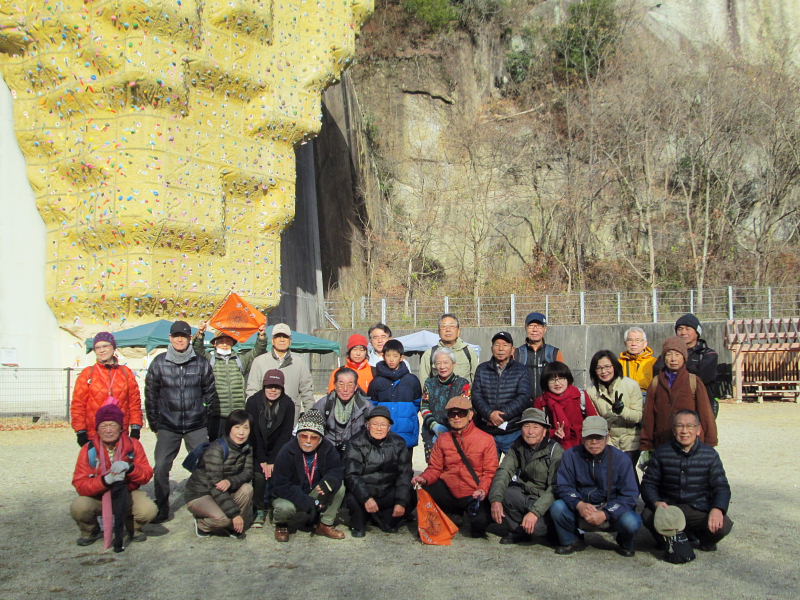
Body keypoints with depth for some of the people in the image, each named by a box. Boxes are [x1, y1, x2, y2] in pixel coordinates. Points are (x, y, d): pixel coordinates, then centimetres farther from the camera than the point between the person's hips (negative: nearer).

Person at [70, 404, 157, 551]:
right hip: (97, 497, 0)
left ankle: (134, 528, 11)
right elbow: (80, 484, -18)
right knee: (78, 507, -31)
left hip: (128, 494, 0)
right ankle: (90, 532, 7)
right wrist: (105, 480, -35)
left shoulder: (133, 445, -8)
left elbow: (147, 475, -9)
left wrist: (129, 467, -30)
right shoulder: (88, 450, -12)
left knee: (149, 510, -28)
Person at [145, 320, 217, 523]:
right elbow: (150, 396, 8)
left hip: (197, 426, 0)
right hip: (167, 427, 0)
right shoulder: (159, 363, 2)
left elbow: (210, 394, 9)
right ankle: (161, 509, 13)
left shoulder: (201, 363, 2)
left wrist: (210, 422, 8)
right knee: (161, 468, -3)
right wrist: (154, 424, 8)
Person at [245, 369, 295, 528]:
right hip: (257, 449, 0)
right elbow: (253, 433, -12)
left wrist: (272, 461, -14)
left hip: (279, 450, 0)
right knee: (259, 475, -20)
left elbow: (285, 434, -10)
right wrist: (262, 460, -15)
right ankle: (260, 510, -4)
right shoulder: (253, 402, -12)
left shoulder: (288, 404, -11)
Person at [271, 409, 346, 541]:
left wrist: (328, 483, -35)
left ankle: (325, 525, -2)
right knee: (284, 508, -36)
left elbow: (337, 470, -10)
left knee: (339, 488, -19)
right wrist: (307, 502, -31)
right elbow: (280, 486, -23)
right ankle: (281, 525, 1)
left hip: (315, 493, 4)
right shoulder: (287, 452, -22)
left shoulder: (327, 448, -9)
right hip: (290, 496, -4)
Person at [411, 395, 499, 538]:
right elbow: (435, 468, 11)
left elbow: (490, 472, -4)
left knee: (479, 521, -29)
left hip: (473, 494, -3)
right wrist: (424, 478, -11)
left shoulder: (486, 439, 0)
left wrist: (482, 490, -22)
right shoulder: (443, 439, 12)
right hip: (448, 490, 3)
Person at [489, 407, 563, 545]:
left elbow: (555, 488, -21)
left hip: (547, 502, -4)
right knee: (502, 493, -22)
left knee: (535, 526, -31)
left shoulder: (555, 451, -14)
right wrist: (496, 500, -27)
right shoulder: (518, 447, 2)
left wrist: (535, 512, -32)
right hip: (525, 495, 5)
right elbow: (503, 472, -10)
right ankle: (516, 531, 0)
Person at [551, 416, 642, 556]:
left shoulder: (620, 458, -10)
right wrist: (579, 505, -25)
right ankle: (572, 541, 6)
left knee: (631, 522, -31)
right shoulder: (571, 455, -5)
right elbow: (563, 486, -4)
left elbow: (630, 494, -12)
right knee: (557, 507, -26)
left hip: (612, 514, -1)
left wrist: (605, 514, -24)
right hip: (581, 513, 1)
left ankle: (626, 544, 9)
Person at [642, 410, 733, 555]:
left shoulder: (710, 454, 1)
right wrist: (656, 502, -21)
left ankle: (705, 540, 10)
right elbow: (648, 483, 2)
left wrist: (718, 509, -24)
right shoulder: (661, 453, 1)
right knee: (648, 515, -32)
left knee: (723, 525, -28)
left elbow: (721, 486, -2)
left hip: (700, 510, 0)